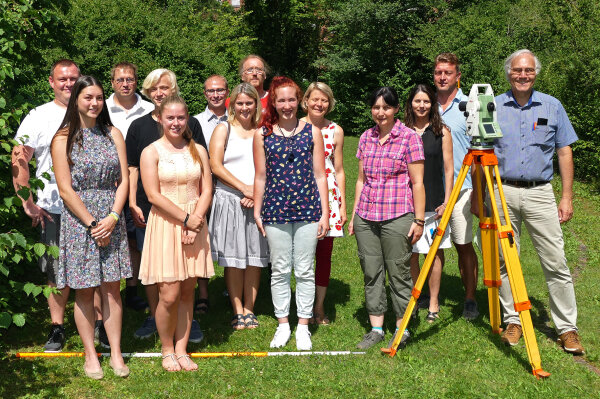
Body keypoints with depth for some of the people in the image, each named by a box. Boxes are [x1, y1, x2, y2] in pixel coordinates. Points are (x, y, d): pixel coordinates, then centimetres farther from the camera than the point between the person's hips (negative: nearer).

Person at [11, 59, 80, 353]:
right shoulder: (39, 116, 3)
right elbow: (19, 160, -2)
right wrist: (28, 203, -8)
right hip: (53, 210, -1)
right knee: (56, 272, 6)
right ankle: (57, 328, 18)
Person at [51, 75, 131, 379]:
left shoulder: (113, 134, 9)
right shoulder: (64, 138, -2)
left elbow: (123, 180, 5)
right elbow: (65, 189, -7)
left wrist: (113, 217, -8)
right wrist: (92, 223, -12)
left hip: (111, 219, 3)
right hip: (79, 220, -3)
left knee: (112, 288, 5)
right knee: (84, 291, 3)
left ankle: (116, 354, 13)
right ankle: (90, 355, 14)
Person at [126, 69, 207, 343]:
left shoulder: (190, 124, 4)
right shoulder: (139, 126, 7)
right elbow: (132, 168, 9)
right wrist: (132, 204, 1)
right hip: (147, 209, 2)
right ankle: (154, 317, 20)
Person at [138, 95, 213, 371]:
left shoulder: (198, 151, 10)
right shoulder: (151, 152, -2)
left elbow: (207, 190, 5)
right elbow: (154, 195, -10)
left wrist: (196, 222, -9)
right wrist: (186, 219, -13)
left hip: (195, 226, 3)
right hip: (165, 226, -3)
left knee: (187, 292, 6)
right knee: (169, 295, -6)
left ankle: (181, 351, 17)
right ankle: (167, 351, 14)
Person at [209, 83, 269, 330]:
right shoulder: (224, 129, 5)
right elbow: (215, 166, -4)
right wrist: (244, 188, -11)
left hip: (257, 201, 2)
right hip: (229, 200, -2)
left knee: (255, 257, 4)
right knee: (233, 259, 0)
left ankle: (249, 309, 13)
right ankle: (238, 311, 8)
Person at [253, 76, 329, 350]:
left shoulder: (312, 132, 4)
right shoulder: (262, 134, 4)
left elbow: (320, 175, 5)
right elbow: (260, 177, 7)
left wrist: (324, 213, 1)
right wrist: (257, 211, 5)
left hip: (308, 210, 0)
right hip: (275, 212, 0)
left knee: (305, 271, 5)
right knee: (280, 271, 7)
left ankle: (303, 327, 17)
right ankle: (282, 325, 20)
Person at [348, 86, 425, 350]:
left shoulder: (409, 137, -4)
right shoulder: (366, 138, 11)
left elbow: (417, 183, -4)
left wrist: (419, 220, -8)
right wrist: (354, 214, 14)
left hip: (397, 217, -5)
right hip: (366, 217, 5)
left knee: (398, 272, 1)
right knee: (371, 273, 8)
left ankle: (402, 329, 15)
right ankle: (376, 328, 18)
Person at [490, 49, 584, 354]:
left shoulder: (552, 107, 6)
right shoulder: (493, 108, 5)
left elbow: (564, 152, 7)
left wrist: (567, 197, 1)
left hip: (539, 193, 0)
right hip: (502, 193, 1)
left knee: (556, 263, -3)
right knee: (504, 260, 4)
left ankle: (567, 328, 6)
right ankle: (512, 320, 18)